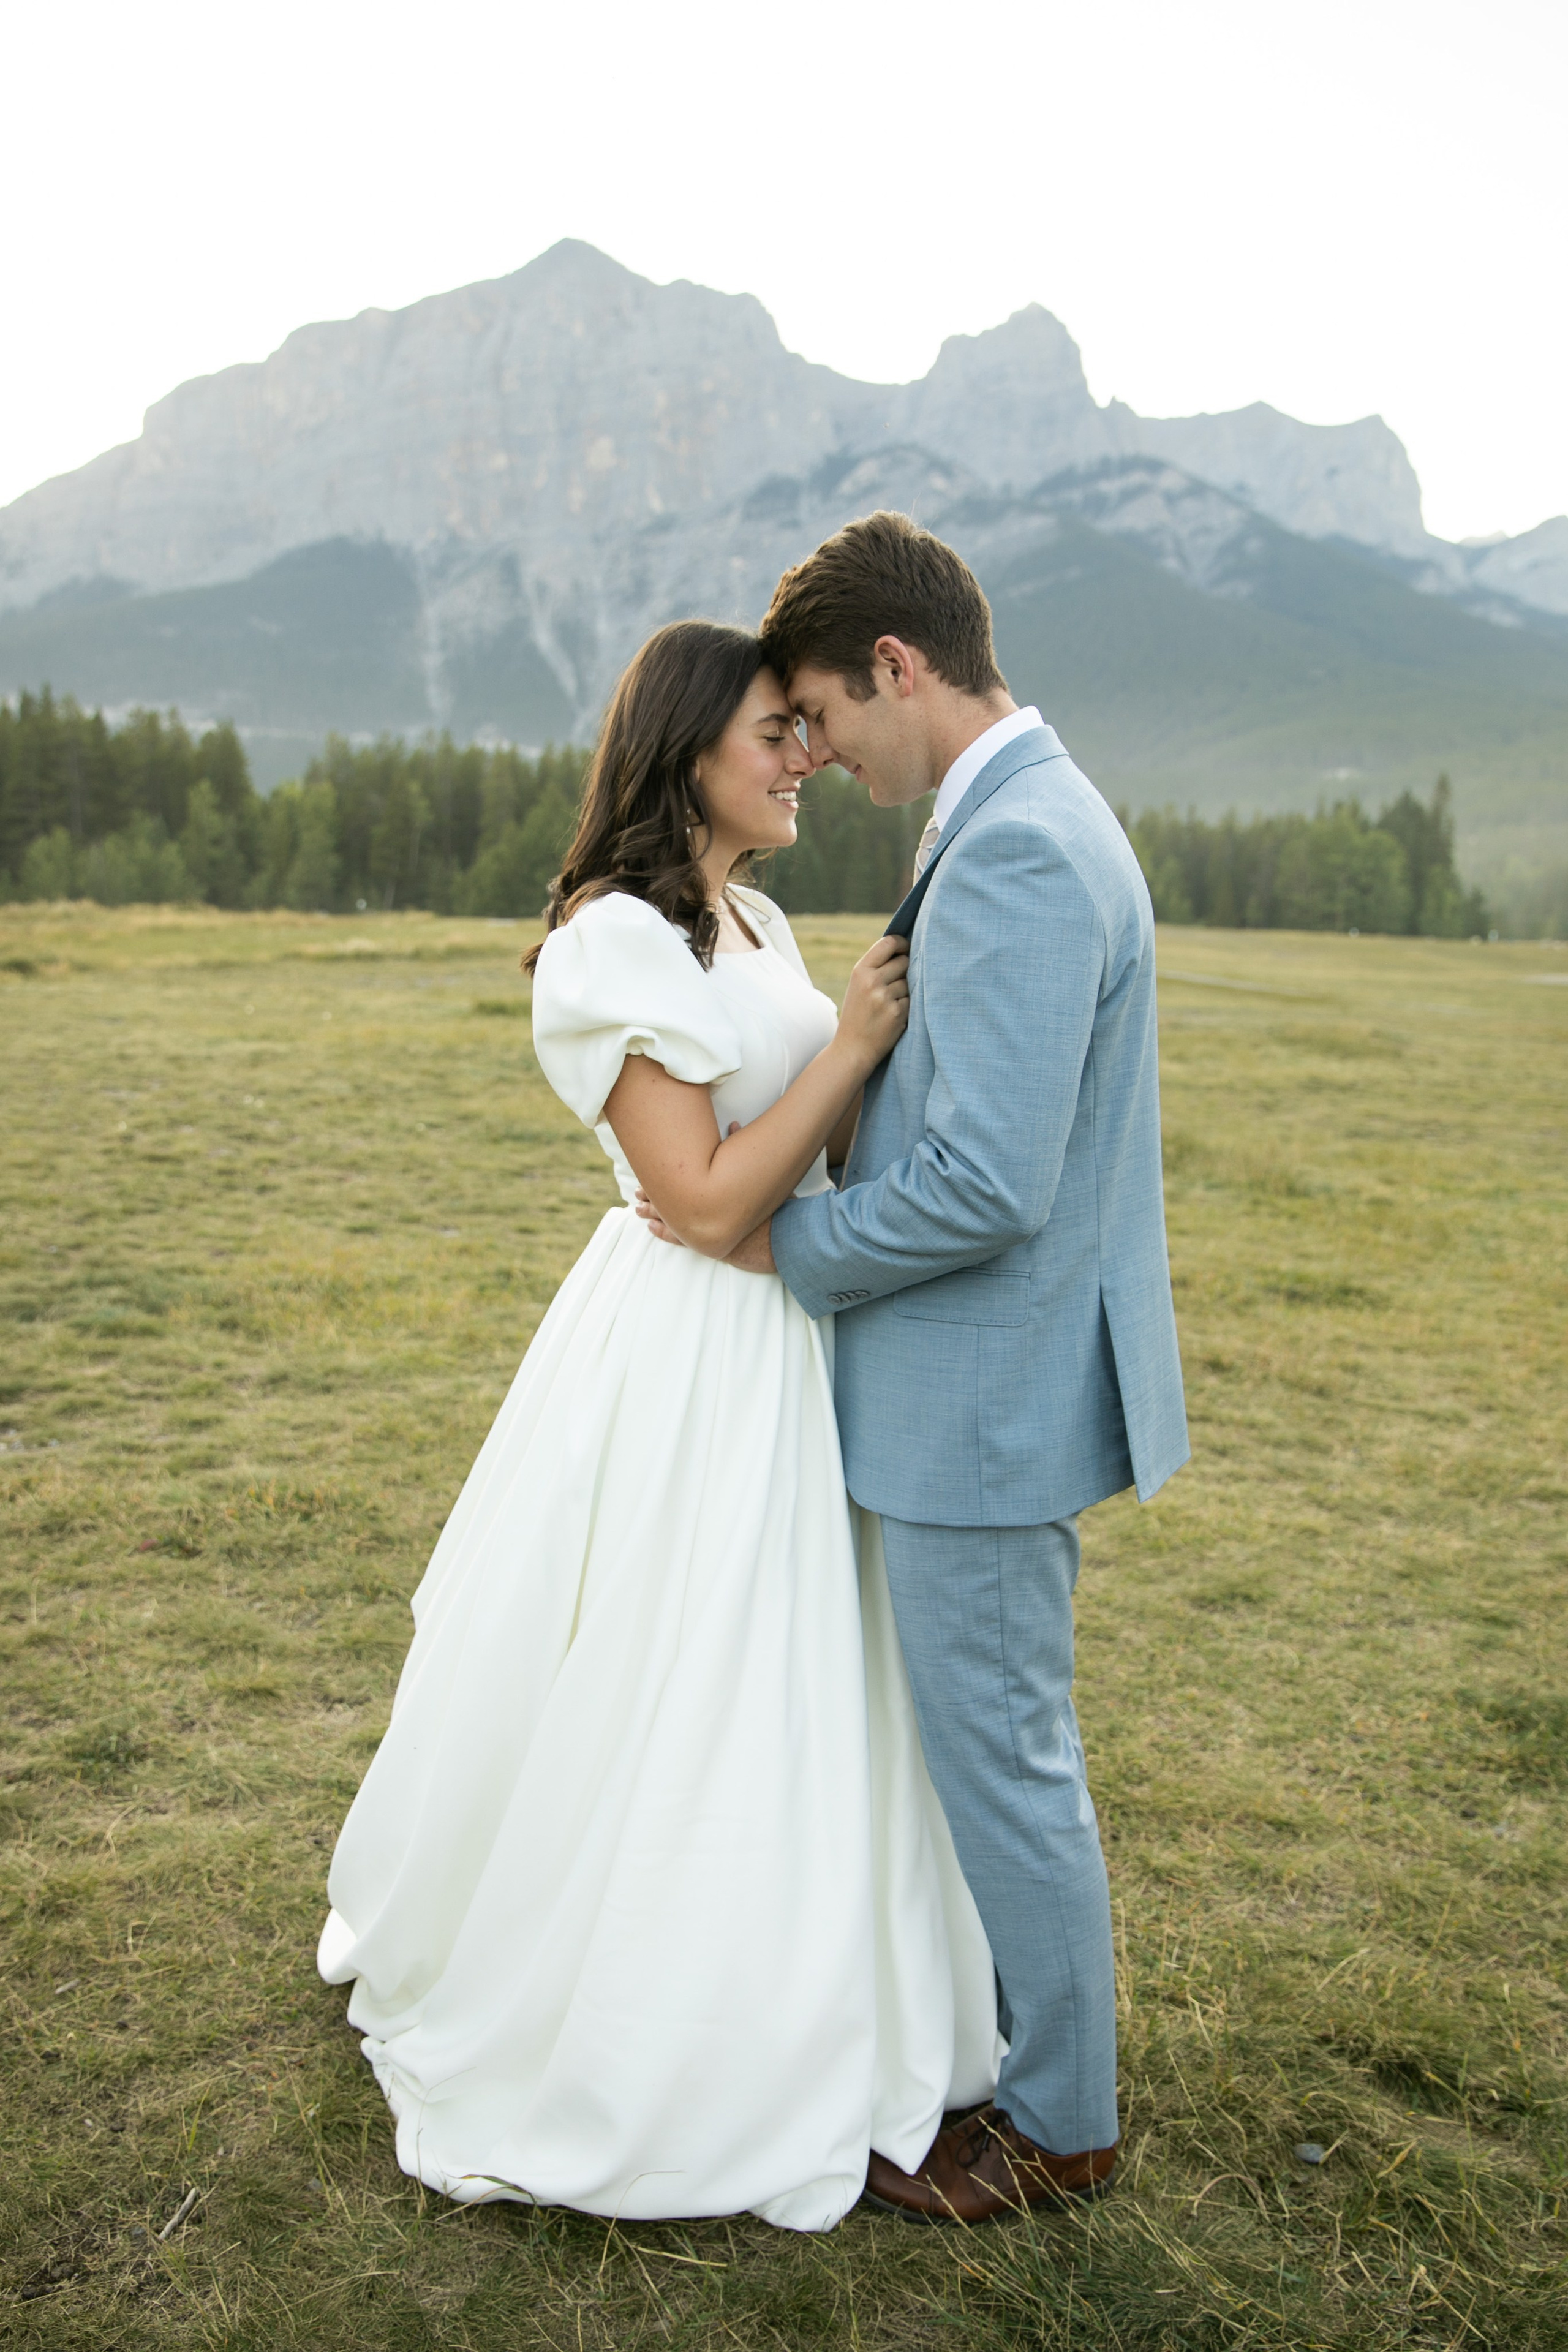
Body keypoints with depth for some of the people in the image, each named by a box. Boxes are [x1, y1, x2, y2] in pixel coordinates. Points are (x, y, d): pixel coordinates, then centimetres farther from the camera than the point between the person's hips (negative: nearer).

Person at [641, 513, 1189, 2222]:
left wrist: (784, 1244, -14)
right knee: (989, 1734, 23)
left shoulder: (1016, 853, -23)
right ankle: (1002, 2023, 44)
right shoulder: (1034, 820, 11)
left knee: (1001, 1752, 7)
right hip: (987, 1383, 10)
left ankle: (1056, 2120, 28)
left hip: (985, 1395, -10)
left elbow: (985, 1185, -28)